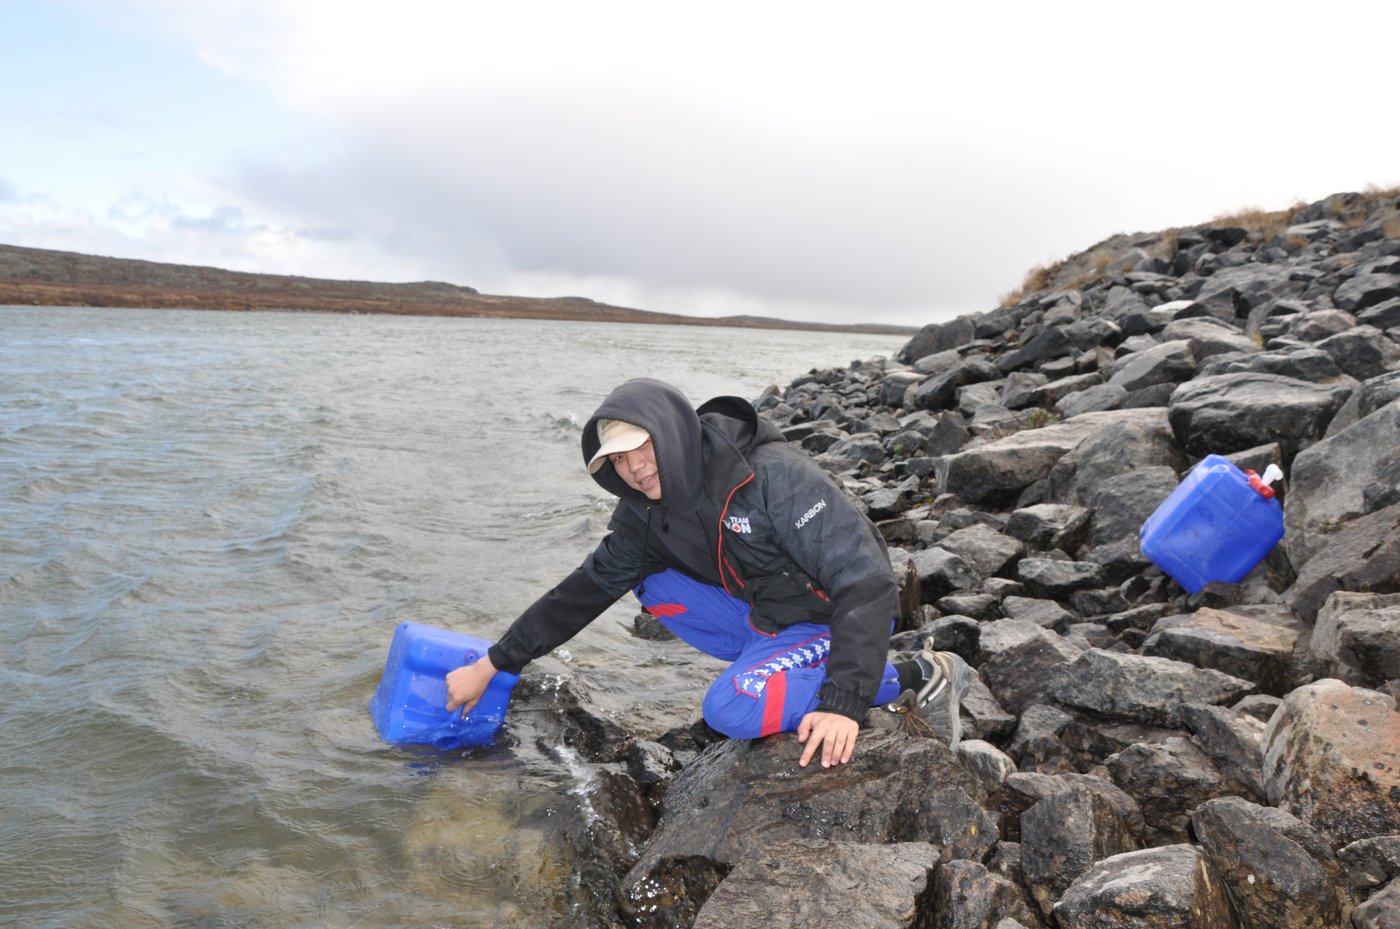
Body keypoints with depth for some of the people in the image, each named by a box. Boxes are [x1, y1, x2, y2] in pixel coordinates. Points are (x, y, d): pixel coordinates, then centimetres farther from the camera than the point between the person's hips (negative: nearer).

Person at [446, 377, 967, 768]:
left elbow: (867, 584, -32)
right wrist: (490, 666, 1)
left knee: (731, 711, -28)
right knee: (654, 586, -3)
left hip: (837, 620, -7)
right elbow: (585, 590, 3)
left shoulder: (774, 477, -28)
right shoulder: (646, 514, -5)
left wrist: (843, 703, -41)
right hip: (767, 615, 7)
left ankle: (915, 679, -12)